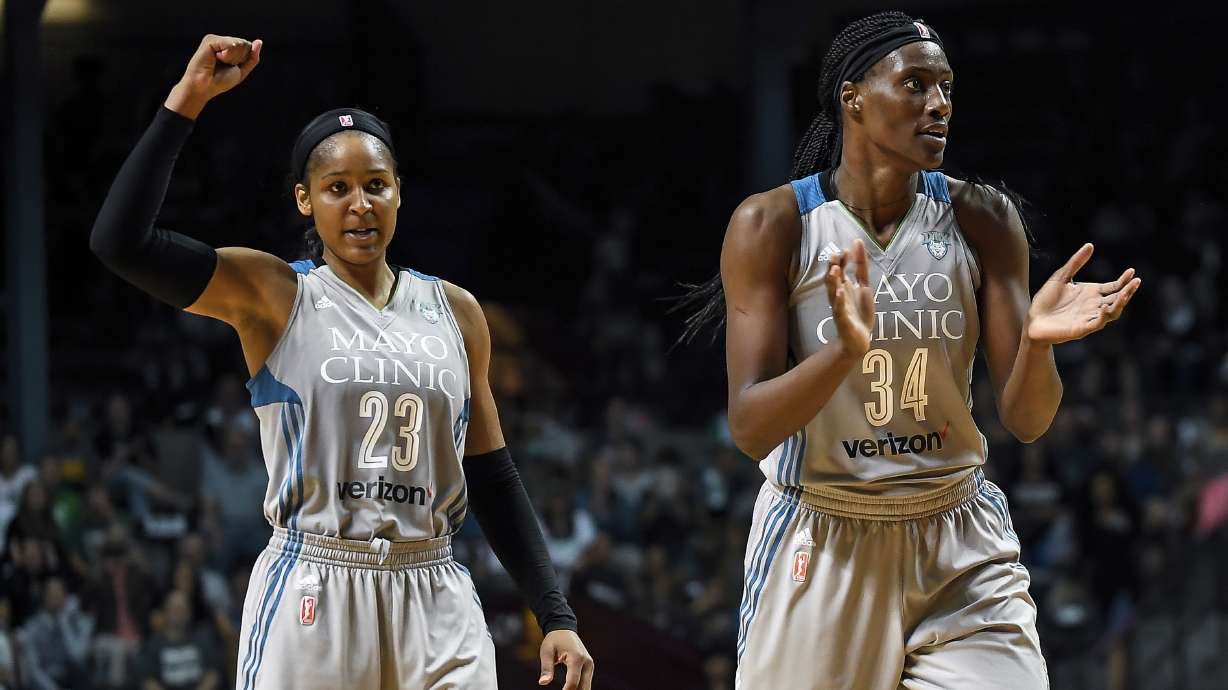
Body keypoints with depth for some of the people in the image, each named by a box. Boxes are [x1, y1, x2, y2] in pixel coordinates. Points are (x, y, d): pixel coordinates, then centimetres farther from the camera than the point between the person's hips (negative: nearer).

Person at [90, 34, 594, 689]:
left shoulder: (454, 313, 11)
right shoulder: (272, 295, 1)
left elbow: (492, 481, 15)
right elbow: (121, 241, -13)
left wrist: (556, 616, 8)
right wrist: (187, 99, -15)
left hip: (437, 605, 3)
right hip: (311, 602, -3)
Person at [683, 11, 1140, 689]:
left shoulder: (982, 220, -2)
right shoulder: (772, 225, -10)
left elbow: (1025, 421, -3)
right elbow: (749, 429, -16)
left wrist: (1036, 342, -25)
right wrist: (846, 351, -33)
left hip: (959, 548, 2)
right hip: (820, 545, -2)